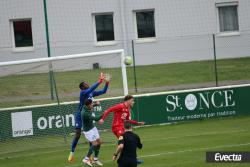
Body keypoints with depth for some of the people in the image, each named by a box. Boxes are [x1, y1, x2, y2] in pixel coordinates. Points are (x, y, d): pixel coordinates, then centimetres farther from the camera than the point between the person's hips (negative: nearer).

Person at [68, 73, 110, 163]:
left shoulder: (92, 93, 2)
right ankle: (72, 153, 1)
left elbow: (103, 91, 9)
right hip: (80, 116, -6)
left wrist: (107, 82, -3)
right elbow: (91, 88, -35)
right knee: (78, 134, -9)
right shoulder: (82, 93, -17)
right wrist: (100, 81, -37)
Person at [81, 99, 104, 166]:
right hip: (88, 130, -9)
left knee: (99, 142, 8)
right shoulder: (85, 113, -32)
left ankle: (95, 159, 19)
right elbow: (96, 119, -32)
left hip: (92, 127, 9)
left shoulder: (85, 107, -5)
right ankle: (86, 159, 3)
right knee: (95, 144, -9)